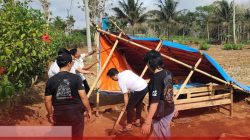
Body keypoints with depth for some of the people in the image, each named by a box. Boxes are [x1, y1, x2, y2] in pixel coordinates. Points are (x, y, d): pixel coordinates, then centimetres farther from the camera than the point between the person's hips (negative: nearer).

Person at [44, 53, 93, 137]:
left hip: (59, 114, 2)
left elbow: (47, 100, 0)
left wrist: (50, 114, 13)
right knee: (77, 136, 12)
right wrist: (89, 111, -2)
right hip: (75, 112, -2)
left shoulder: (51, 80, -3)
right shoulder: (76, 78, -10)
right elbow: (83, 97, -13)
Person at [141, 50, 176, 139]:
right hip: (170, 110, 8)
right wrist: (173, 108, 23)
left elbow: (155, 102, -30)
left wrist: (147, 122, -28)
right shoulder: (168, 73, -2)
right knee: (165, 134, 25)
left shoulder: (156, 78, -28)